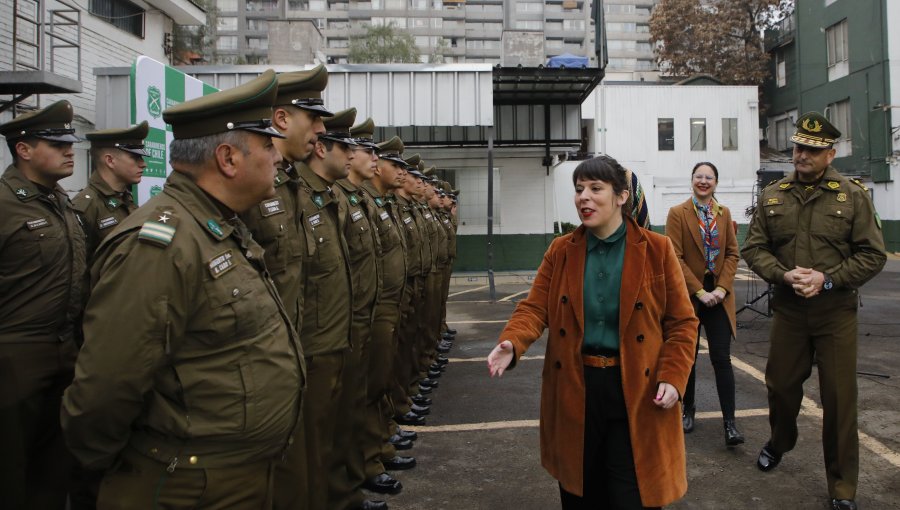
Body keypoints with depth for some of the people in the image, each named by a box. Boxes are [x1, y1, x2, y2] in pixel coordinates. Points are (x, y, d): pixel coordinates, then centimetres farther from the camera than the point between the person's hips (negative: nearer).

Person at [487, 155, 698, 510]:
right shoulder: (561, 250, 3)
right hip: (574, 388, 3)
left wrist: (672, 378, -13)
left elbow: (682, 322, -2)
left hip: (635, 390, -2)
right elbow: (535, 307, -3)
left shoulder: (656, 249, -4)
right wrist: (511, 343, -23)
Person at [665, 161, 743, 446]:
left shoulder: (724, 213, 8)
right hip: (688, 295, -2)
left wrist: (722, 288, -8)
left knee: (722, 358, -3)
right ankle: (688, 409, 28)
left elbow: (732, 254, 5)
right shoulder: (677, 213, -4)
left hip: (719, 296, 2)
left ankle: (730, 423, 1)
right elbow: (675, 258, -9)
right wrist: (700, 291, -14)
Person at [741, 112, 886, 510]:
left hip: (836, 312, -2)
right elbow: (753, 249, 3)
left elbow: (873, 254, -4)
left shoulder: (853, 196, -3)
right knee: (781, 384, 15)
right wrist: (784, 275, -14)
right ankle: (779, 443, 44)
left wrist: (827, 278, -17)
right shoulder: (771, 197, 3)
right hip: (787, 309, 2)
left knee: (839, 398, 4)